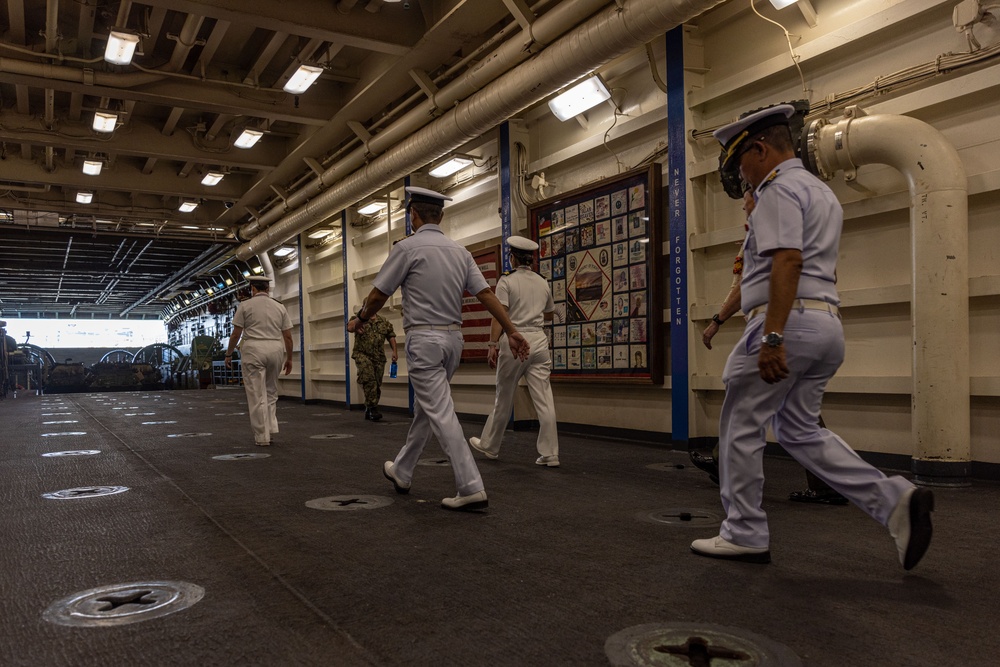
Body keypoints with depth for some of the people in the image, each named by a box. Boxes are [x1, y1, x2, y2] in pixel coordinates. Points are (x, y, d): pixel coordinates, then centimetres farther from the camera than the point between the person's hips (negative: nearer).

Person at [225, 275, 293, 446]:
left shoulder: (245, 305, 1)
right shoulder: (279, 307, 9)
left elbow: (236, 334, -1)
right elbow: (288, 336, 7)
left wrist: (229, 354, 11)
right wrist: (289, 358, 16)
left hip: (253, 350, -3)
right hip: (276, 350, 3)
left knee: (257, 395, 2)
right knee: (271, 391, 19)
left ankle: (262, 436, 4)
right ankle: (271, 427, 10)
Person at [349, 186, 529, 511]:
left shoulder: (408, 247, -8)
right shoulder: (460, 251, 8)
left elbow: (378, 295, -3)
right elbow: (486, 294, 1)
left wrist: (359, 320, 15)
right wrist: (512, 331, 1)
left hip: (423, 339, -7)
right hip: (453, 338, 7)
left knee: (441, 414, -7)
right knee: (425, 408, 19)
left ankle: (471, 488, -10)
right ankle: (402, 472, 34)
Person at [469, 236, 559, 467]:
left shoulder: (507, 281, -3)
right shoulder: (543, 283, 12)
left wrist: (493, 345, -13)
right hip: (538, 340, 4)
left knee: (504, 398, 9)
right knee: (544, 400, 1)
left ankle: (490, 446, 25)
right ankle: (549, 454, 1)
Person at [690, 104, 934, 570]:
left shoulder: (779, 190, -8)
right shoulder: (821, 191, 24)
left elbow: (788, 261, -22)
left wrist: (772, 336, -27)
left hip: (788, 321, -10)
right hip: (827, 323, 10)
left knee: (740, 428, 1)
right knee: (799, 430, 14)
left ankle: (743, 535, 9)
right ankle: (894, 500, 3)